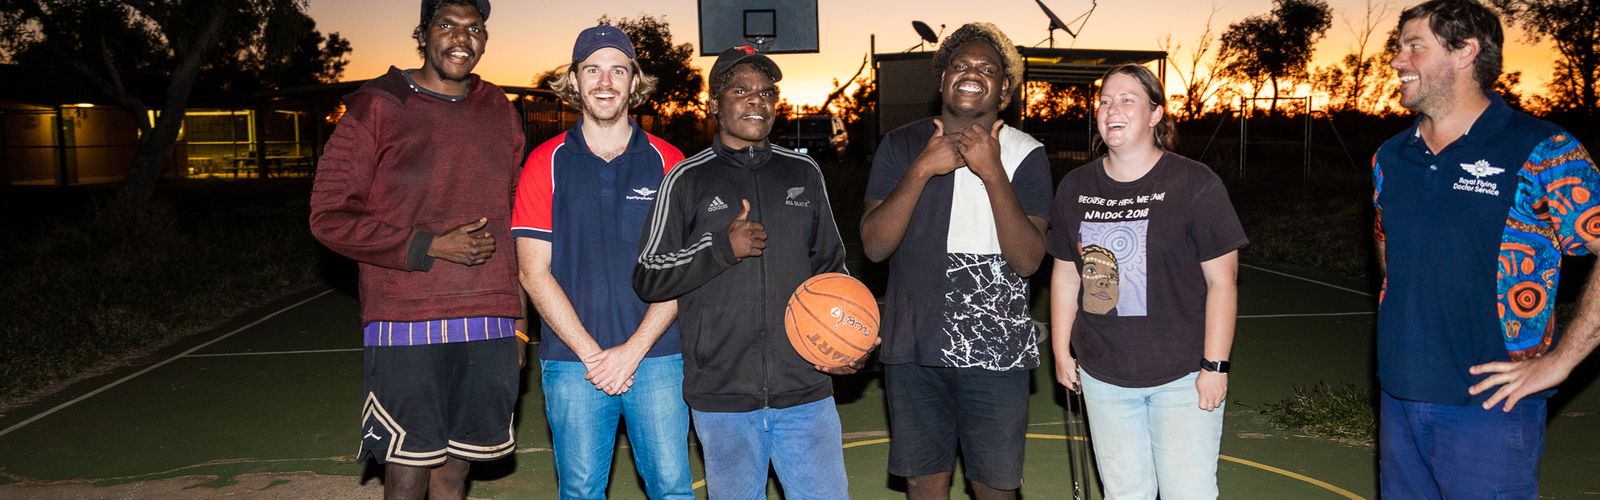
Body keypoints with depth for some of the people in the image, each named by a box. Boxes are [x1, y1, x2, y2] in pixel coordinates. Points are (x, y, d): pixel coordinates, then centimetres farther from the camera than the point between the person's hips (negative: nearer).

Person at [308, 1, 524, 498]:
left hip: (489, 330, 4)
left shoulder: (499, 112, 12)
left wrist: (516, 318, 14)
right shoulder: (376, 107, -1)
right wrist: (431, 247, -14)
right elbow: (329, 216, -5)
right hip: (407, 329, -4)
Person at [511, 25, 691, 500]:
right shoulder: (547, 163, 3)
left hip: (655, 356, 0)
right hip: (572, 362, 0)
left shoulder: (666, 162, 3)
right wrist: (591, 354, -8)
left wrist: (633, 350, -9)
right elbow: (534, 272, -1)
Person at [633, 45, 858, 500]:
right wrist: (722, 248, -12)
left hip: (806, 392, 2)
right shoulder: (688, 181, 2)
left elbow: (831, 265, 19)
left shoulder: (803, 173, 11)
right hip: (722, 396, -2)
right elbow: (648, 279, 1)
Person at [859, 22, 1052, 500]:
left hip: (995, 352, -1)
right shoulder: (901, 146, 2)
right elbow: (874, 245, -7)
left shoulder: (1025, 155, -2)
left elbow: (1028, 259, -13)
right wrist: (922, 170, -18)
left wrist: (993, 173, -22)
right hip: (914, 348, 2)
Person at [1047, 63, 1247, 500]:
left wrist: (1215, 365, -11)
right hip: (1103, 377, 4)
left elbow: (1222, 281, -8)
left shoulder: (1194, 184, -9)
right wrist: (1062, 353, 11)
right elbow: (1066, 275, 10)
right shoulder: (1075, 187, 3)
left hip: (1182, 376, -4)